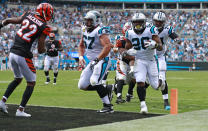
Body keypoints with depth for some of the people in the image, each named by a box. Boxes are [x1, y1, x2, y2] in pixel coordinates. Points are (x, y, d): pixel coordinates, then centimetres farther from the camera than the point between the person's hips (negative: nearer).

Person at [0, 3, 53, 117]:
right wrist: (44, 49, 13)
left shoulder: (28, 15, 7)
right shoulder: (44, 27, -7)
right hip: (23, 56, -6)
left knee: (18, 79, 27)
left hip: (12, 53, 6)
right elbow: (40, 50, -8)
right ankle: (20, 110, 5)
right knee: (31, 83, 10)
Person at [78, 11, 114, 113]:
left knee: (94, 81, -28)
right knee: (82, 85, 3)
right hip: (92, 62, 9)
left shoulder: (100, 31, -17)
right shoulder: (85, 31, 10)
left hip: (102, 61, -9)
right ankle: (107, 89, 15)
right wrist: (81, 56, 8)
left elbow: (108, 46, -29)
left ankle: (108, 106, -21)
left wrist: (97, 59, -29)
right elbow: (81, 45, 26)